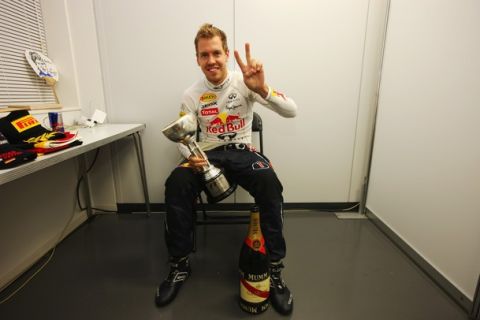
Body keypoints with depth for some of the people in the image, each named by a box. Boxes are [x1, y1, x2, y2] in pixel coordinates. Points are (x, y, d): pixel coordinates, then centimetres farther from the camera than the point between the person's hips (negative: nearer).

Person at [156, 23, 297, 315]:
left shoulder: (244, 82, -6)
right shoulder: (191, 95, 1)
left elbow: (292, 112, -16)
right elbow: (183, 137, 7)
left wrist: (262, 89, -36)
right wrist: (190, 155, -17)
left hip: (242, 151, -1)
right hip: (207, 154, 2)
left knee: (269, 182, -34)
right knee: (176, 184, -28)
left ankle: (274, 268, -14)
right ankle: (180, 264, -6)